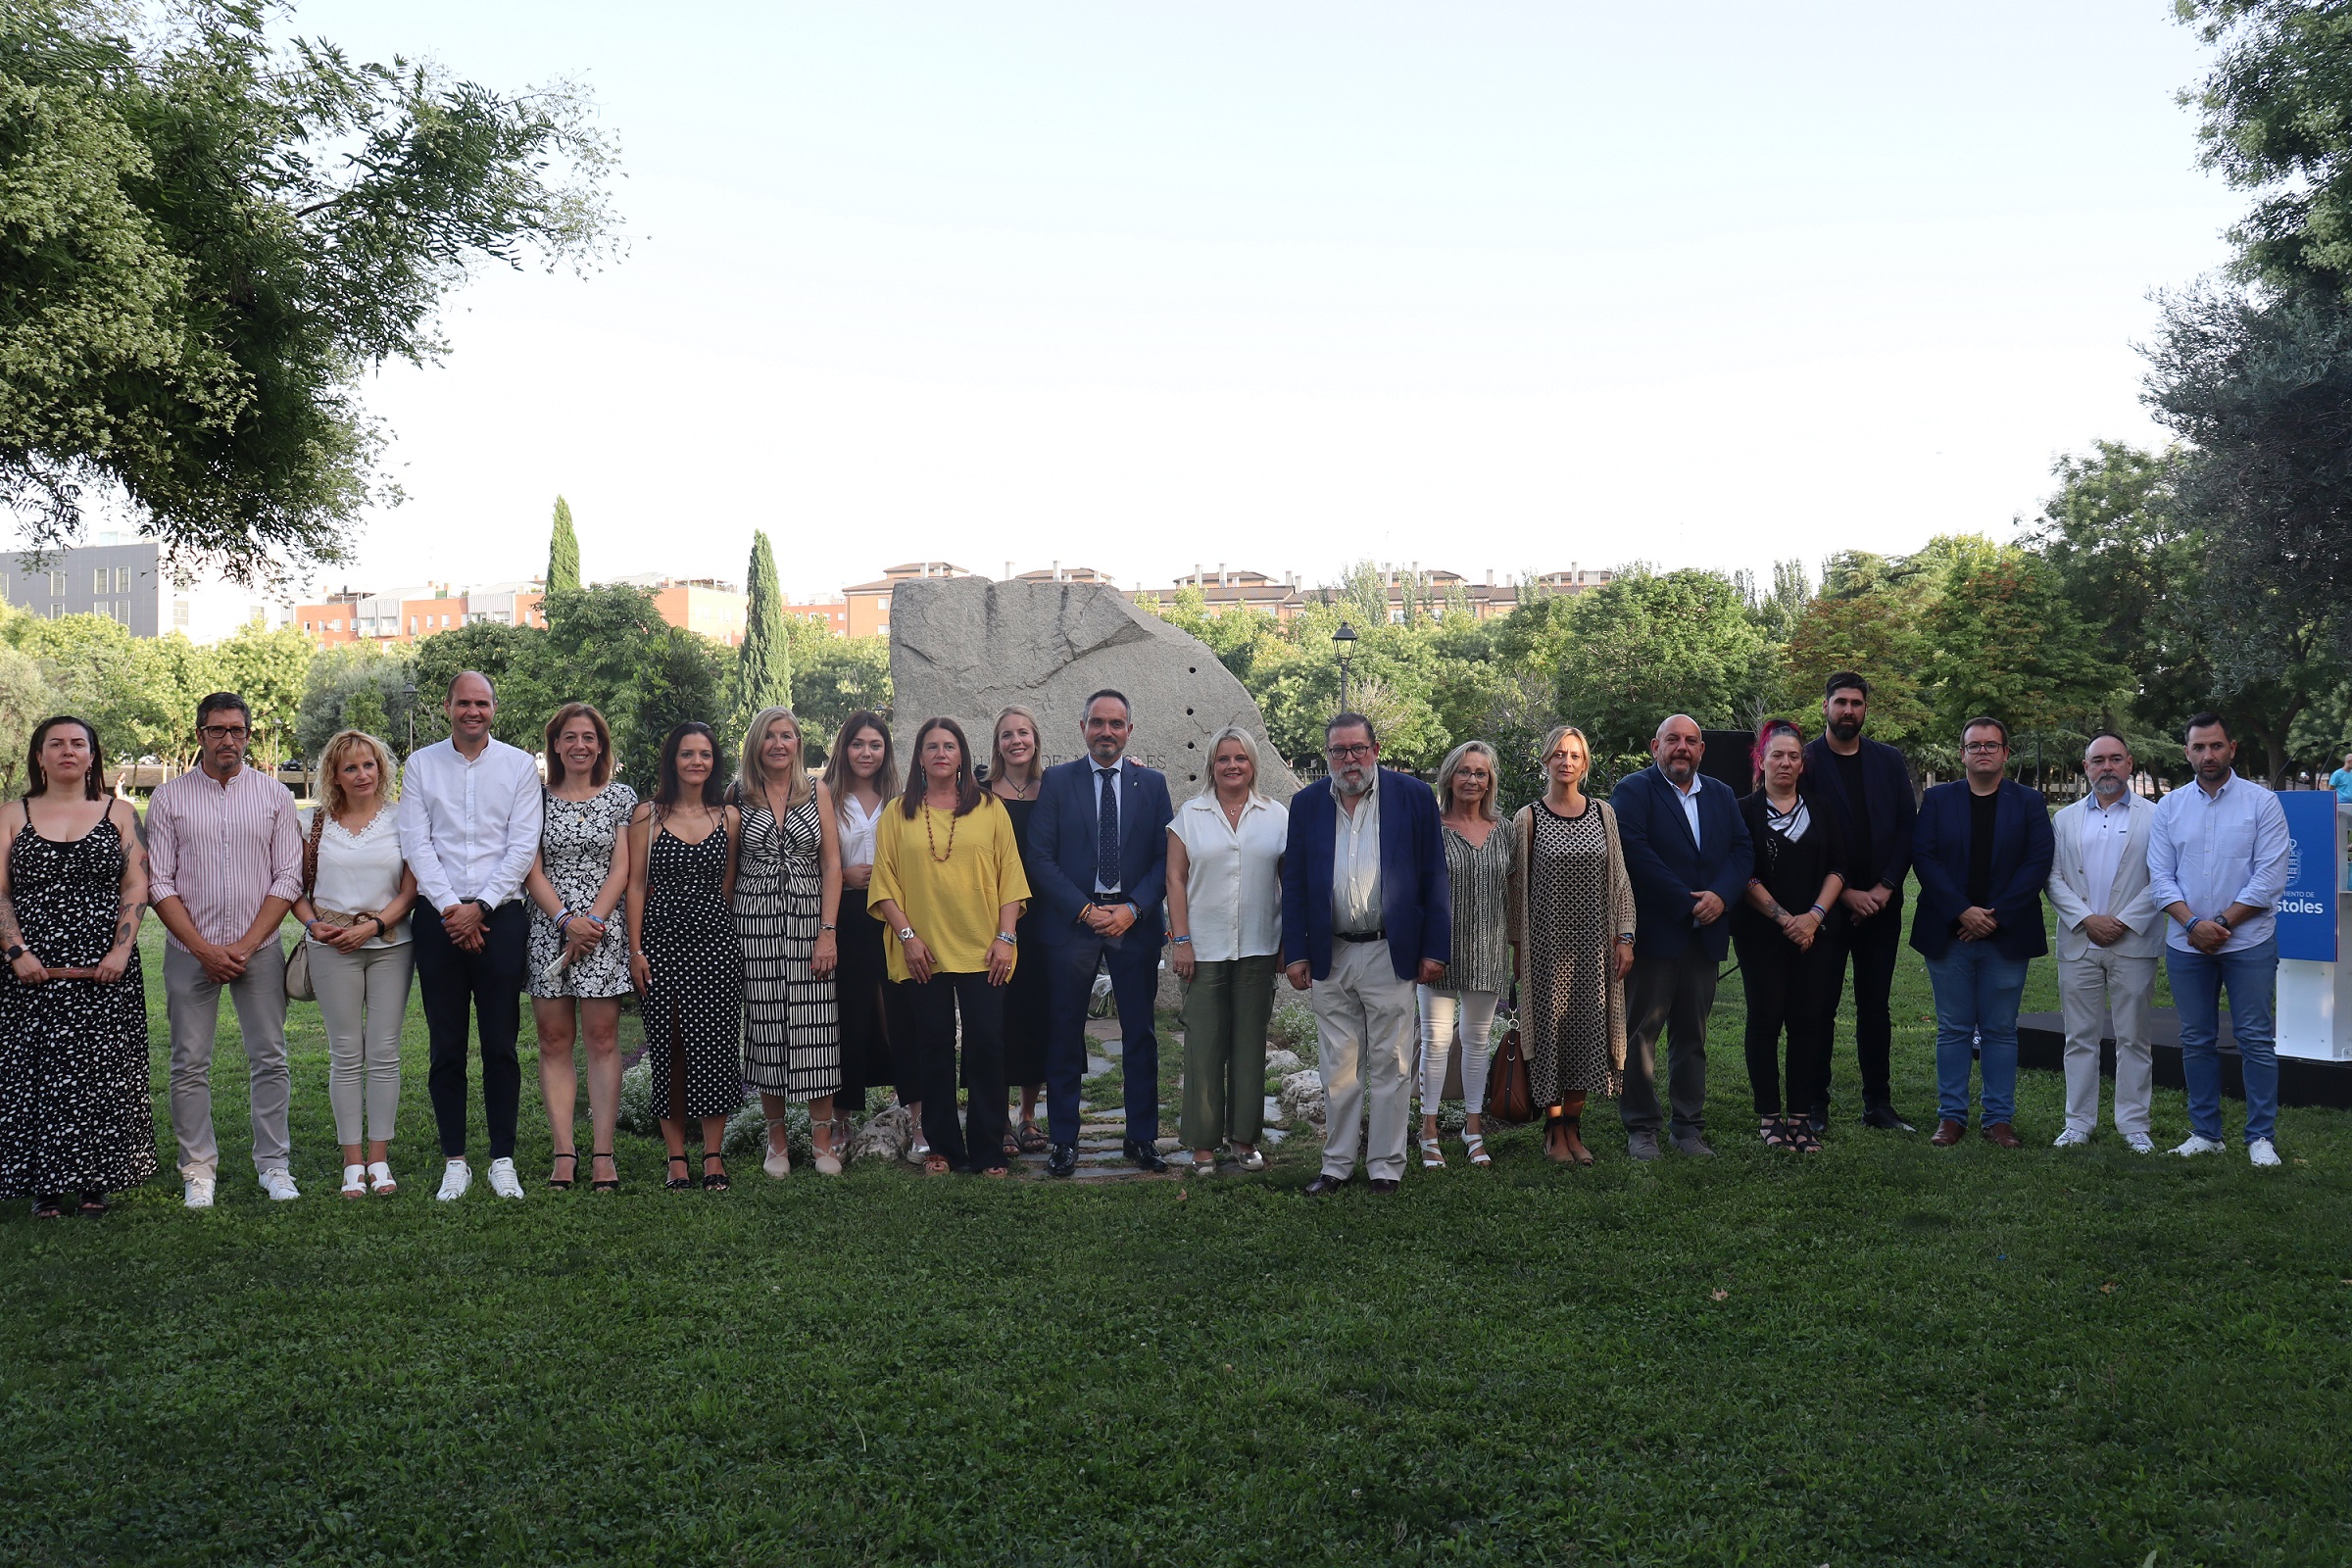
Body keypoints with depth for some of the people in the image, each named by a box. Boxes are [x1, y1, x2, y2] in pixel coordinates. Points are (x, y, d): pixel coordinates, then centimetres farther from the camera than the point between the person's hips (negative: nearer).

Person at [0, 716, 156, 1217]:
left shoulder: (119, 813, 7)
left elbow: (136, 885, 1)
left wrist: (121, 950, -10)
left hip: (106, 970, 0)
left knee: (102, 1072, 1)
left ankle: (95, 1180, 11)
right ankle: (45, 1182, 10)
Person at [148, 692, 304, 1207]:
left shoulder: (274, 795, 5)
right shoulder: (169, 797, 4)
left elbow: (287, 878, 2)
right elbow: (159, 883, 0)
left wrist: (246, 946, -7)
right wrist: (204, 949, -8)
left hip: (259, 948, 0)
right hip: (190, 949, 0)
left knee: (269, 1059, 2)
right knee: (190, 1063, 2)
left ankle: (273, 1165, 9)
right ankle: (198, 1170, 10)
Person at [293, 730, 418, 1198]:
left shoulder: (401, 820, 3)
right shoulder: (317, 821, 6)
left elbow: (410, 890, -1)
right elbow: (295, 885, 11)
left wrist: (374, 924, -13)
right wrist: (312, 923, -6)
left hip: (390, 944, 0)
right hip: (332, 946, 1)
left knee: (385, 1053, 2)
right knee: (346, 1055, 3)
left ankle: (379, 1159, 10)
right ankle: (353, 1161, 9)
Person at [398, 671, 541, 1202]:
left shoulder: (519, 765, 6)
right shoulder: (421, 765, 9)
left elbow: (523, 848, -1)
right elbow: (417, 844, 2)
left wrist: (479, 907, -10)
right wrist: (449, 907, -9)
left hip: (500, 915, -1)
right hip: (439, 917, 1)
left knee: (501, 1045, 0)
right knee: (446, 1047, 3)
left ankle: (503, 1160, 8)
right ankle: (454, 1162, 11)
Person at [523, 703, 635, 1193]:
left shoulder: (621, 797, 7)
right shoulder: (538, 799, 8)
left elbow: (621, 870, 1)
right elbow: (533, 872, 2)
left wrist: (593, 923, -11)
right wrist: (567, 921, -12)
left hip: (604, 930, -1)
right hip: (549, 929, 2)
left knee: (602, 1040, -3)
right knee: (554, 1042, 2)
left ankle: (602, 1154, -1)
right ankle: (563, 1153, 5)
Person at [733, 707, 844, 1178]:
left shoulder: (818, 793, 6)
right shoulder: (739, 796, 6)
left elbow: (832, 864, 2)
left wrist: (829, 931, -6)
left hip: (809, 920, 0)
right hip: (754, 923, 0)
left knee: (815, 1028, -3)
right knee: (765, 1029, 2)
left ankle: (822, 1139, 7)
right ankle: (777, 1140, 12)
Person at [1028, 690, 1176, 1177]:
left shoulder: (1152, 783, 8)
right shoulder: (1056, 781, 4)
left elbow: (1165, 859, 4)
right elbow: (1040, 857, -2)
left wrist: (1132, 909, -10)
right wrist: (1084, 909, -11)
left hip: (1135, 923, 1)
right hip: (1070, 920, -1)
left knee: (1140, 1035, 5)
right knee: (1064, 1036, 3)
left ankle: (1142, 1138, 16)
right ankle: (1063, 1141, 12)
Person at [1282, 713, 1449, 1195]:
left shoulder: (1413, 796, -1)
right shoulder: (1307, 803, 6)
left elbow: (1434, 878, -1)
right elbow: (1294, 883, 7)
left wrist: (1434, 949, -5)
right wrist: (1295, 953, 0)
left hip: (1391, 953, -2)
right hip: (1328, 956, 2)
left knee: (1390, 1066, 4)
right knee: (1338, 1069, 10)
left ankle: (1386, 1166, 15)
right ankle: (1337, 1164, 20)